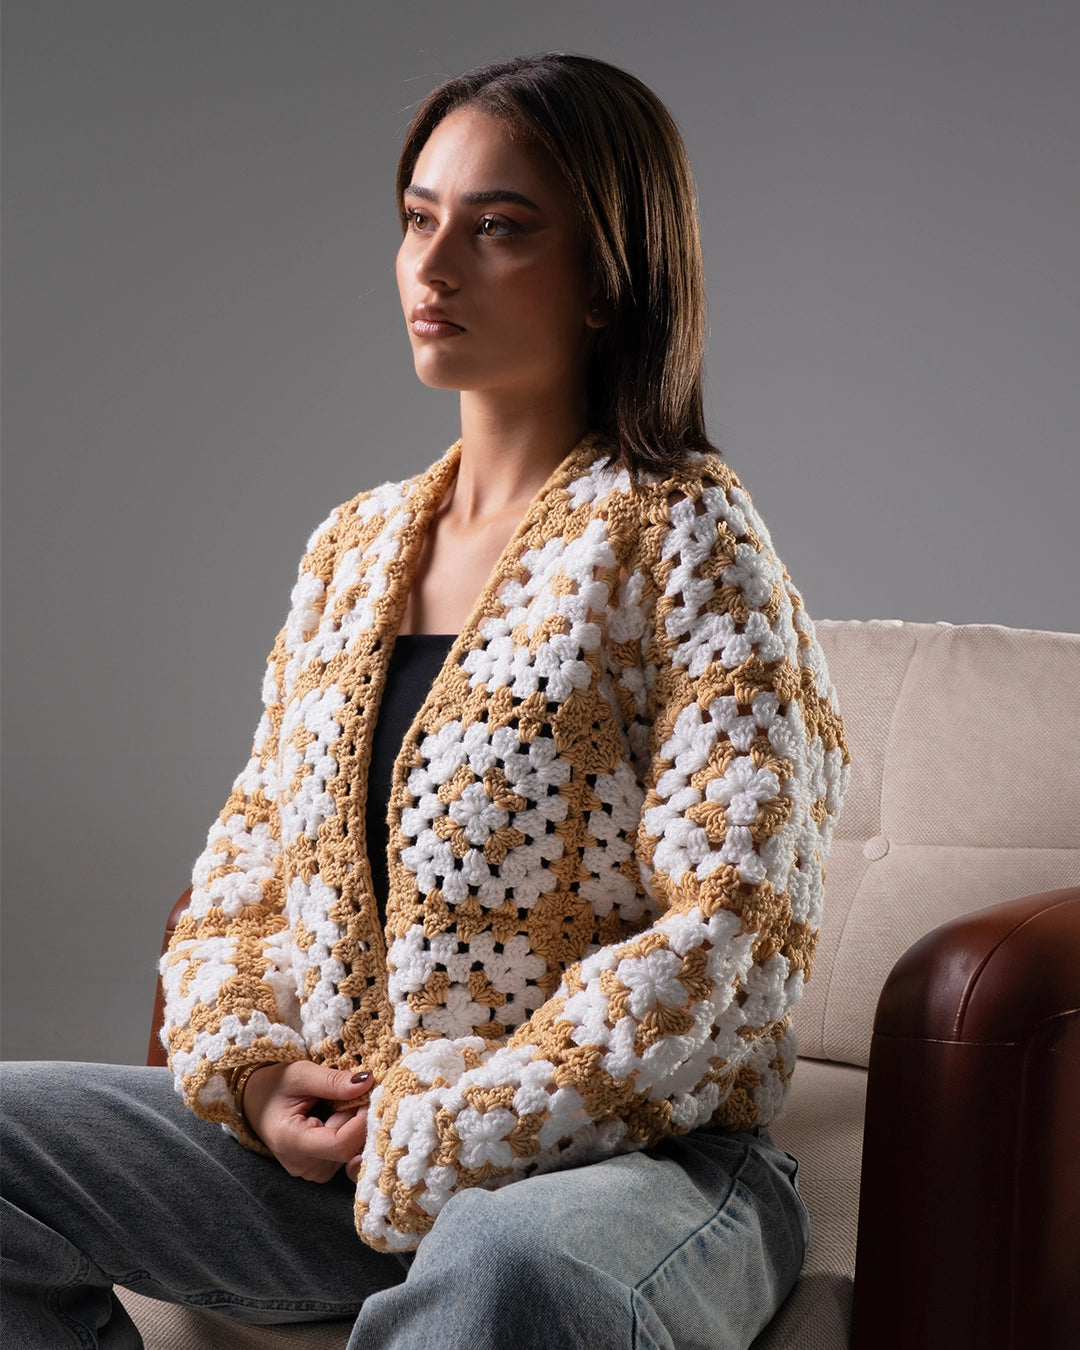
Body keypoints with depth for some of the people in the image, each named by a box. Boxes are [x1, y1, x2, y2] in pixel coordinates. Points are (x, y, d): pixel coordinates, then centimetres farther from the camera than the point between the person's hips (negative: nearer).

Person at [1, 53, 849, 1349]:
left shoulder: (682, 539, -8)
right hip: (322, 1139, 6)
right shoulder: (352, 546, 12)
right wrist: (244, 1060, -3)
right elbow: (253, 851, 17)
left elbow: (730, 934, -16)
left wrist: (440, 1137, -17)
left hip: (615, 1154, -6)